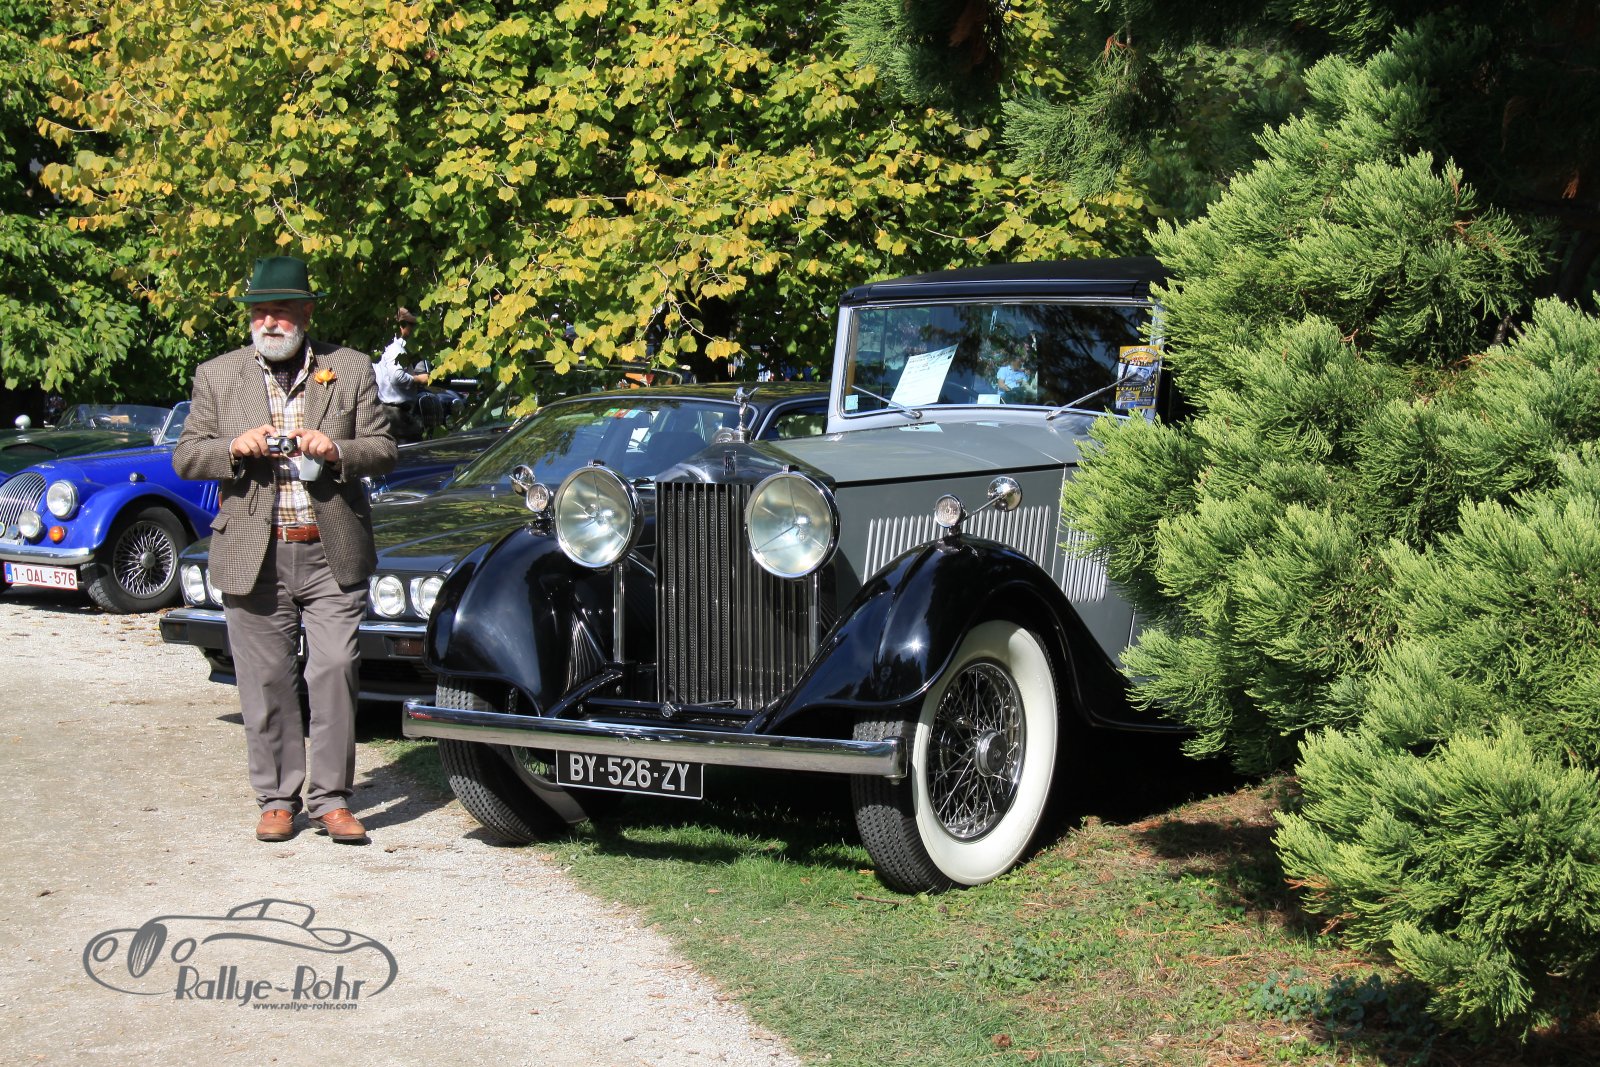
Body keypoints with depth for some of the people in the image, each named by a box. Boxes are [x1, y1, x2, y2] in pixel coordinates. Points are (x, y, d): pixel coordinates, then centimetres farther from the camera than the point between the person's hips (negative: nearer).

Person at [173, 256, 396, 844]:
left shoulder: (352, 370, 8)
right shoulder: (216, 376, 10)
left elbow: (383, 450, 6)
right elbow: (185, 458, 7)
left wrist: (336, 450, -14)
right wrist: (236, 448, -12)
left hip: (333, 556, -1)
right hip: (254, 557, 1)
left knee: (335, 673, -6)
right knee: (266, 683, 4)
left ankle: (331, 798, 3)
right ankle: (277, 799, 14)